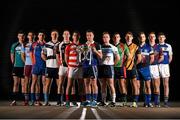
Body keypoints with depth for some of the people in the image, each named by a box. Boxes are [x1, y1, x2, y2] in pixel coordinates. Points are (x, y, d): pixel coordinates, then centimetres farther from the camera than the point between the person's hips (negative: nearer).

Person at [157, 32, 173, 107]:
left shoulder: (168, 46, 10)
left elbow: (170, 57, 11)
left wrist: (166, 63, 5)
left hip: (165, 66, 0)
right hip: (156, 66, 0)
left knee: (166, 84, -3)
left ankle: (166, 101, -3)